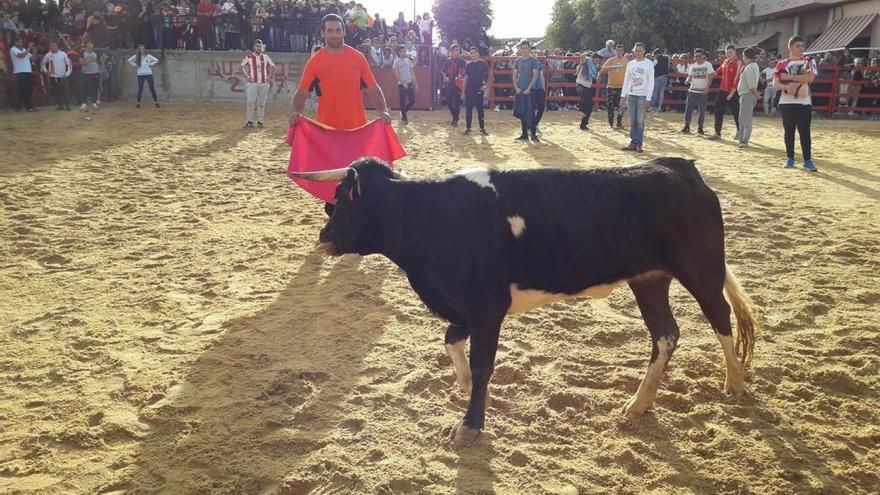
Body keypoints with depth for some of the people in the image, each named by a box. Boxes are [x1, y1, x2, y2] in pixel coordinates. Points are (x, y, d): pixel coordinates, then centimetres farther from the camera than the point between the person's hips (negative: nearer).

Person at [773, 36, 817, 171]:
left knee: (805, 132, -5)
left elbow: (810, 77, -13)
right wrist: (787, 87, -19)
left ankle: (807, 161, -4)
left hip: (804, 103, -2)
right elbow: (776, 83, 1)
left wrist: (790, 76, -12)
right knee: (789, 132, 8)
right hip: (786, 102, 2)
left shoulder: (809, 61, 5)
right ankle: (790, 158, 19)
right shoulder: (782, 64, 9)